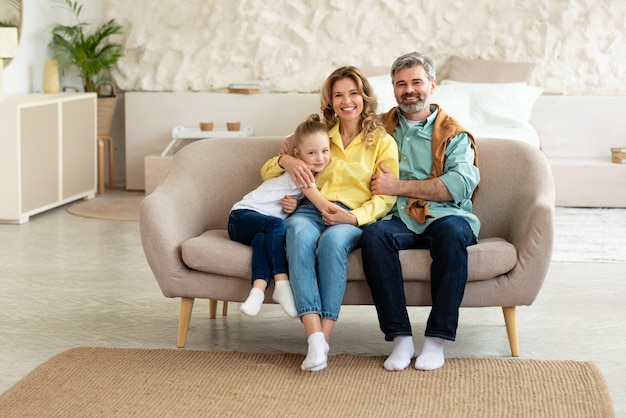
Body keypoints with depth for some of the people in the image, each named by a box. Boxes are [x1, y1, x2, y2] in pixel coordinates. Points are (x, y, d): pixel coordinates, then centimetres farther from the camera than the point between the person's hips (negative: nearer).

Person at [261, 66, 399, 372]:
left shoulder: (383, 142, 16)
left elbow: (386, 197, 5)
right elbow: (266, 172, 22)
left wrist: (354, 217, -15)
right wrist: (285, 161, -2)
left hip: (354, 219, -2)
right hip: (310, 210, 2)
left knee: (333, 239, -39)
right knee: (299, 233, -37)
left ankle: (324, 338, -39)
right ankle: (314, 338, -47)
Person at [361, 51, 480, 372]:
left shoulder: (452, 133, 13)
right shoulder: (381, 128, 23)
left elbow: (462, 184, -5)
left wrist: (399, 186, -8)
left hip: (444, 217, -2)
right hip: (400, 221, 2)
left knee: (451, 230, -37)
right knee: (374, 234, -33)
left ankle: (437, 339, -30)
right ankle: (400, 338, -31)